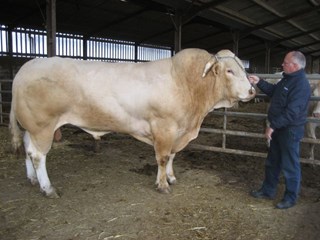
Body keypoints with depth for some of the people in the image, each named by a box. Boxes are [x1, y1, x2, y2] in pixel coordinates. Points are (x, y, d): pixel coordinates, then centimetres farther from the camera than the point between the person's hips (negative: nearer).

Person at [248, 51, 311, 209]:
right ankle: (268, 190, 34)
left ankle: (291, 198, 21)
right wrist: (259, 82, 14)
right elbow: (274, 91, 24)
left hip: (290, 130, -10)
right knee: (272, 162, 19)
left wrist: (273, 126, -23)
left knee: (289, 165, 4)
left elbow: (291, 112, -27)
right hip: (279, 128, 10)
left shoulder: (301, 85, -22)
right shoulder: (287, 79, 8)